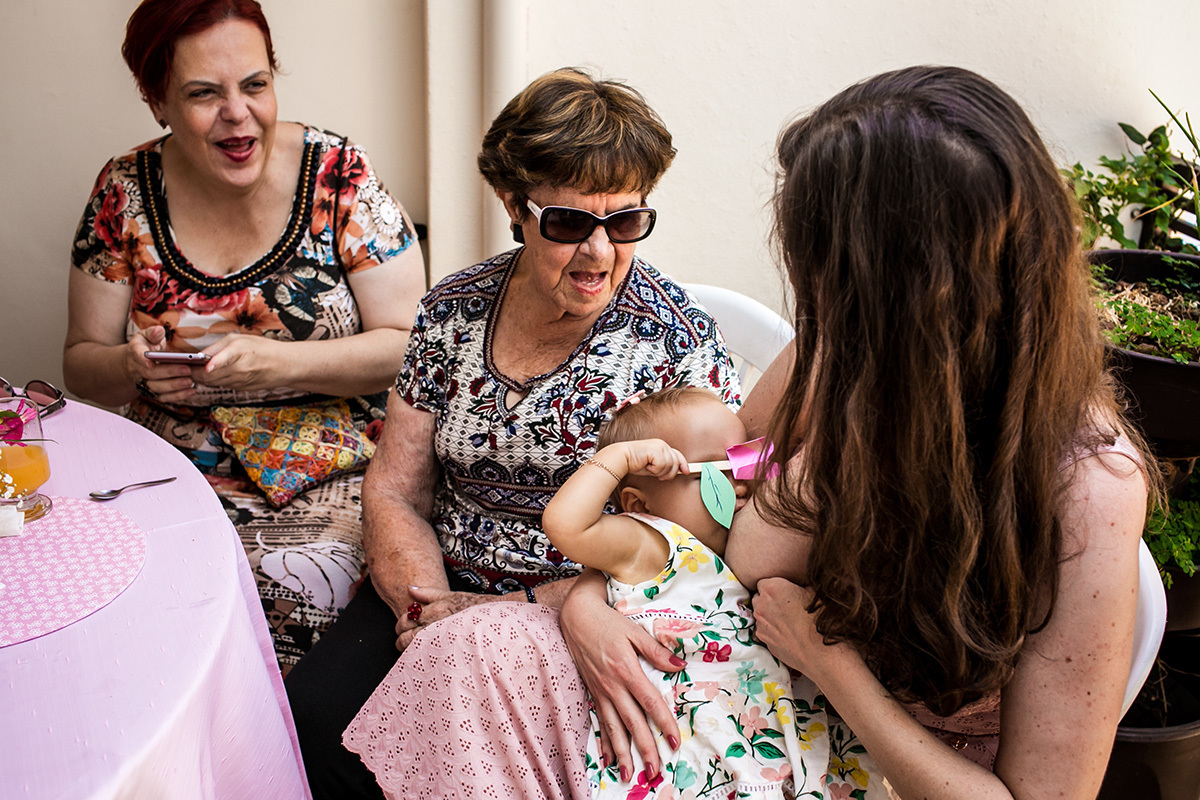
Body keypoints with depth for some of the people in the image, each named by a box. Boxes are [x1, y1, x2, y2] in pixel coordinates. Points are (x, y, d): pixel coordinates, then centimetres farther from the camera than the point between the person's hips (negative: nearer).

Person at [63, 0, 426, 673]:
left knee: (267, 613, -28)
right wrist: (132, 367, -14)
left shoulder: (338, 176, -6)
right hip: (170, 466, 3)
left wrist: (278, 364, -21)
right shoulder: (127, 192, 2)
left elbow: (410, 344, -7)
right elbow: (82, 360, 10)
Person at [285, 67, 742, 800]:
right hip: (439, 589, 4)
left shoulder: (679, 342, -9)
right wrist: (431, 611, -13)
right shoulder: (454, 312, 3)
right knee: (316, 718, -22)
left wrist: (512, 611, -16)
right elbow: (395, 493, 6)